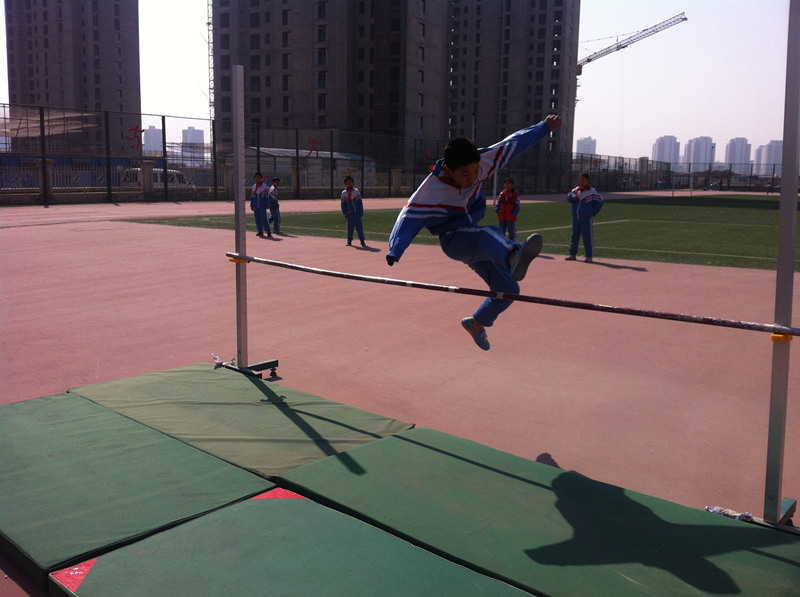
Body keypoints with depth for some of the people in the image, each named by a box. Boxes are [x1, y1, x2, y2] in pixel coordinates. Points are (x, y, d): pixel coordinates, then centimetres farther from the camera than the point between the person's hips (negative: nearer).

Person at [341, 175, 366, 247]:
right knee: (350, 227, 0)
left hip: (357, 212, 0)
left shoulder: (356, 191, 7)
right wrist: (345, 214, -2)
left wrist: (361, 212, 0)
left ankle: (362, 241, 6)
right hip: (349, 213, 0)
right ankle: (349, 241, 11)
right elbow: (343, 205, 6)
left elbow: (360, 202, 6)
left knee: (360, 226, -1)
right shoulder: (344, 193, 6)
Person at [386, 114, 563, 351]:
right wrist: (394, 252, -41)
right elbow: (409, 218, -27)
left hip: (476, 242, 6)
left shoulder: (483, 162, -15)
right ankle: (514, 258, -72)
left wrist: (545, 127, 1)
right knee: (489, 236, -38)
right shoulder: (432, 189, -26)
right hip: (453, 240, -6)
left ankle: (476, 323, 25)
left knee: (508, 288, 1)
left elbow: (513, 143, -4)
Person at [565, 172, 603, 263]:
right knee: (574, 236, 10)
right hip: (575, 217, 5)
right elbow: (569, 198, 4)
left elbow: (599, 202, -2)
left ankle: (589, 256, 4)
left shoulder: (592, 191, -5)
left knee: (588, 237, -3)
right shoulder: (575, 190, 9)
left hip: (587, 218, -5)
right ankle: (572, 254, 19)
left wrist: (593, 213, -4)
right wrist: (572, 196, -18)